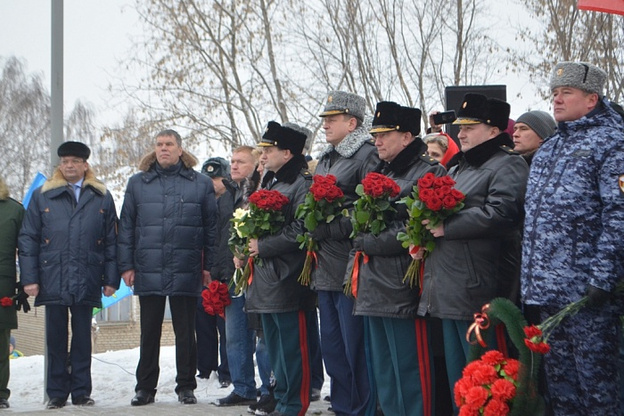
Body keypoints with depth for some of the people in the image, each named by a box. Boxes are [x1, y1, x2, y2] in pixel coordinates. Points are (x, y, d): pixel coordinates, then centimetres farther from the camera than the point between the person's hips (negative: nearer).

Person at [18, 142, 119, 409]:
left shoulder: (102, 198, 9)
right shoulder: (42, 196, 8)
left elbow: (111, 241, 7)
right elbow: (27, 239, 5)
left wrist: (111, 279, 0)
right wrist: (29, 277, -3)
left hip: (87, 282, 0)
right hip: (53, 281, 0)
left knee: (83, 337, 6)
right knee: (55, 338, 5)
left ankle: (81, 392, 15)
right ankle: (56, 394, 13)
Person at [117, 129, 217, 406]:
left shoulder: (201, 184, 6)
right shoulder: (138, 183, 9)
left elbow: (211, 227, 6)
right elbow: (126, 227, 9)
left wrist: (209, 266, 1)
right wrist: (126, 265, 2)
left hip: (186, 272, -1)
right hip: (148, 271, 1)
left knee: (185, 332, 7)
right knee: (149, 332, 9)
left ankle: (186, 386, 17)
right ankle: (145, 387, 18)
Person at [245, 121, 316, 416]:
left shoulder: (302, 184, -11)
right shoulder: (269, 183, 18)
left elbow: (300, 231, -20)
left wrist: (263, 247, -16)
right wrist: (251, 244, 8)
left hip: (287, 278, -10)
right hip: (266, 277, 10)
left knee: (293, 346, -5)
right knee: (274, 345, 15)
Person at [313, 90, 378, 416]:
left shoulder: (368, 155, -9)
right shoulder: (325, 160, 19)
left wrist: (326, 230, -19)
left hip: (350, 269, -9)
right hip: (325, 269, 9)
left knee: (355, 348, -4)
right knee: (331, 347, 14)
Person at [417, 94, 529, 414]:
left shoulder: (508, 166, -7)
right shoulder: (457, 167, 22)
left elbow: (499, 214, -23)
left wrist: (446, 228, -18)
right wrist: (424, 227, 7)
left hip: (477, 291, -9)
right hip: (447, 291, 9)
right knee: (456, 373, 15)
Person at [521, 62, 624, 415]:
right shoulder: (549, 148, 19)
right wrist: (532, 279, 17)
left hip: (586, 291, -8)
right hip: (548, 290, 8)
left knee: (595, 379, 0)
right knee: (558, 377, 14)